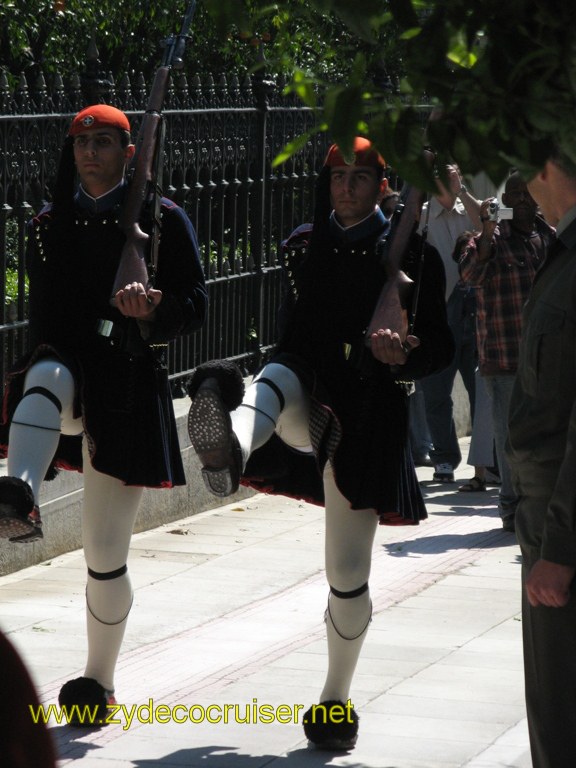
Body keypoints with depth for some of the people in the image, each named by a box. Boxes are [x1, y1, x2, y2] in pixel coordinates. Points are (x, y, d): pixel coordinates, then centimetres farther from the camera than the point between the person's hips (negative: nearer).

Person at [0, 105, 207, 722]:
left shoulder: (163, 219, 3)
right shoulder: (50, 224, 14)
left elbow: (195, 307, -2)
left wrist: (153, 308, -22)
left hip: (128, 387, -2)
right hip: (66, 366, 2)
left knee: (106, 553, 3)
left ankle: (98, 681, 21)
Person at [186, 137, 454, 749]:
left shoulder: (412, 255, 1)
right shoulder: (305, 245, 11)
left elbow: (439, 347, 1)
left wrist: (403, 353, -18)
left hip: (367, 412, -2)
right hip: (306, 398, 2)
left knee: (348, 577, 1)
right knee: (274, 382, -37)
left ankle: (336, 700, 21)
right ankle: (229, 448, -72)